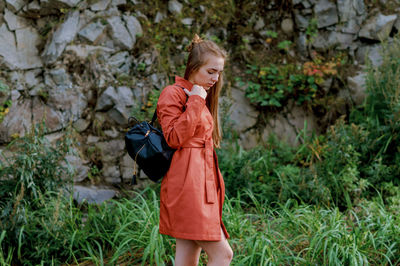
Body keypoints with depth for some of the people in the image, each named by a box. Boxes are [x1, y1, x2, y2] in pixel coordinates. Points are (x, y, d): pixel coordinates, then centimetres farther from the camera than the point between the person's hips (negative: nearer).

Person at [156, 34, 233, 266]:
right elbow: (175, 137, -18)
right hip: (186, 184, -9)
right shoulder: (172, 94, -5)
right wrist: (195, 101, -14)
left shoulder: (203, 99, 22)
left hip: (204, 184, 9)